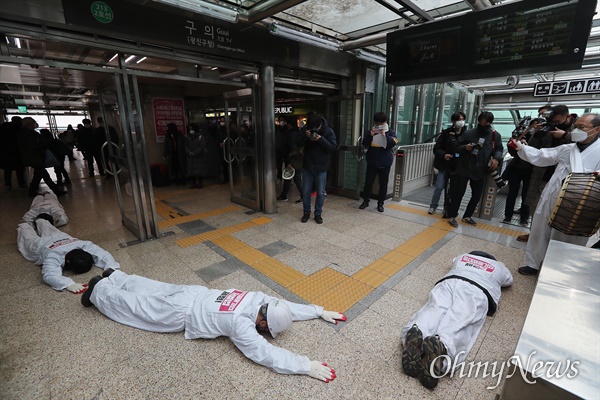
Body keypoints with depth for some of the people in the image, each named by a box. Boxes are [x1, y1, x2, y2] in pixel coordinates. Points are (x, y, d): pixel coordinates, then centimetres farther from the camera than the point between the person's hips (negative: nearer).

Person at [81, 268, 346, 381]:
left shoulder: (261, 300, -15)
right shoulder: (241, 324, -34)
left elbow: (289, 307, -4)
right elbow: (265, 354, -38)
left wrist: (321, 311, -7)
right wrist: (307, 366, -37)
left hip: (191, 294, 6)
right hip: (181, 314, -6)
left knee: (154, 291, 25)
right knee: (138, 305, 16)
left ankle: (115, 277, 45)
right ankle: (98, 290, 35)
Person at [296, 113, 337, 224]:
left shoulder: (328, 131, -8)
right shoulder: (306, 130, -1)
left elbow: (333, 147, -14)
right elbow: (297, 144, -6)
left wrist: (321, 139, -26)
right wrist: (305, 136, -24)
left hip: (321, 168, -2)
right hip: (307, 166, 2)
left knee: (320, 193, 5)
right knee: (305, 192, 8)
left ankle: (318, 214, 21)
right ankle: (306, 212, 25)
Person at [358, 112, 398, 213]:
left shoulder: (390, 133, 2)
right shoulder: (369, 132, 4)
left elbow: (393, 143, -14)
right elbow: (365, 144, -8)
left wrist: (385, 135, -26)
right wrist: (370, 135, -22)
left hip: (385, 163, 0)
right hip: (372, 162, 1)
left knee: (383, 184, 6)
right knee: (368, 182, 4)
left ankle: (380, 203, 17)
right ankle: (365, 201, 18)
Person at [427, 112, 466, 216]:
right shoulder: (446, 133, -2)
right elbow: (436, 149, -4)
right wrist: (443, 154, -20)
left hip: (457, 167, 1)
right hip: (445, 165, -1)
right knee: (439, 187, -3)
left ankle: (447, 209, 21)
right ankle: (433, 206, 15)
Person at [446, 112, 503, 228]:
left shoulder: (496, 136, 5)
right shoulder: (468, 133, -2)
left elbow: (499, 149, 10)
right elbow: (456, 148, 0)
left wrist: (497, 158, -11)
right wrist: (465, 147, -21)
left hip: (480, 171, 4)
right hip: (463, 169, -4)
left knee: (477, 195, 12)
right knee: (458, 193, 1)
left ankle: (467, 216, 28)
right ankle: (452, 216, 12)